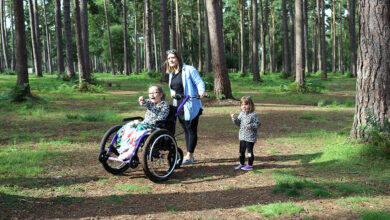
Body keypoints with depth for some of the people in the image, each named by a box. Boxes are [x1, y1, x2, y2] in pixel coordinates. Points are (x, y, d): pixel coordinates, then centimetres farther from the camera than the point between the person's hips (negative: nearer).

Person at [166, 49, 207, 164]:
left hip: (191, 106, -7)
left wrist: (201, 91, -32)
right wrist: (172, 91, 0)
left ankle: (189, 156, 3)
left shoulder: (189, 70, -8)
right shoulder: (171, 73, 14)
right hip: (179, 106, 8)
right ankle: (189, 156, 20)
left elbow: (199, 82, -12)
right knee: (185, 130, 12)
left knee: (191, 130, -3)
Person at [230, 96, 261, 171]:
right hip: (242, 136, 7)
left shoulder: (253, 114, -13)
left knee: (249, 150, 1)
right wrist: (234, 118, -6)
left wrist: (251, 126, -26)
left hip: (250, 137, -7)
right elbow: (238, 123, 11)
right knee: (241, 150, 13)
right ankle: (241, 164, 27)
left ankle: (250, 165, 12)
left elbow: (258, 123, -13)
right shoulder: (241, 114, 7)